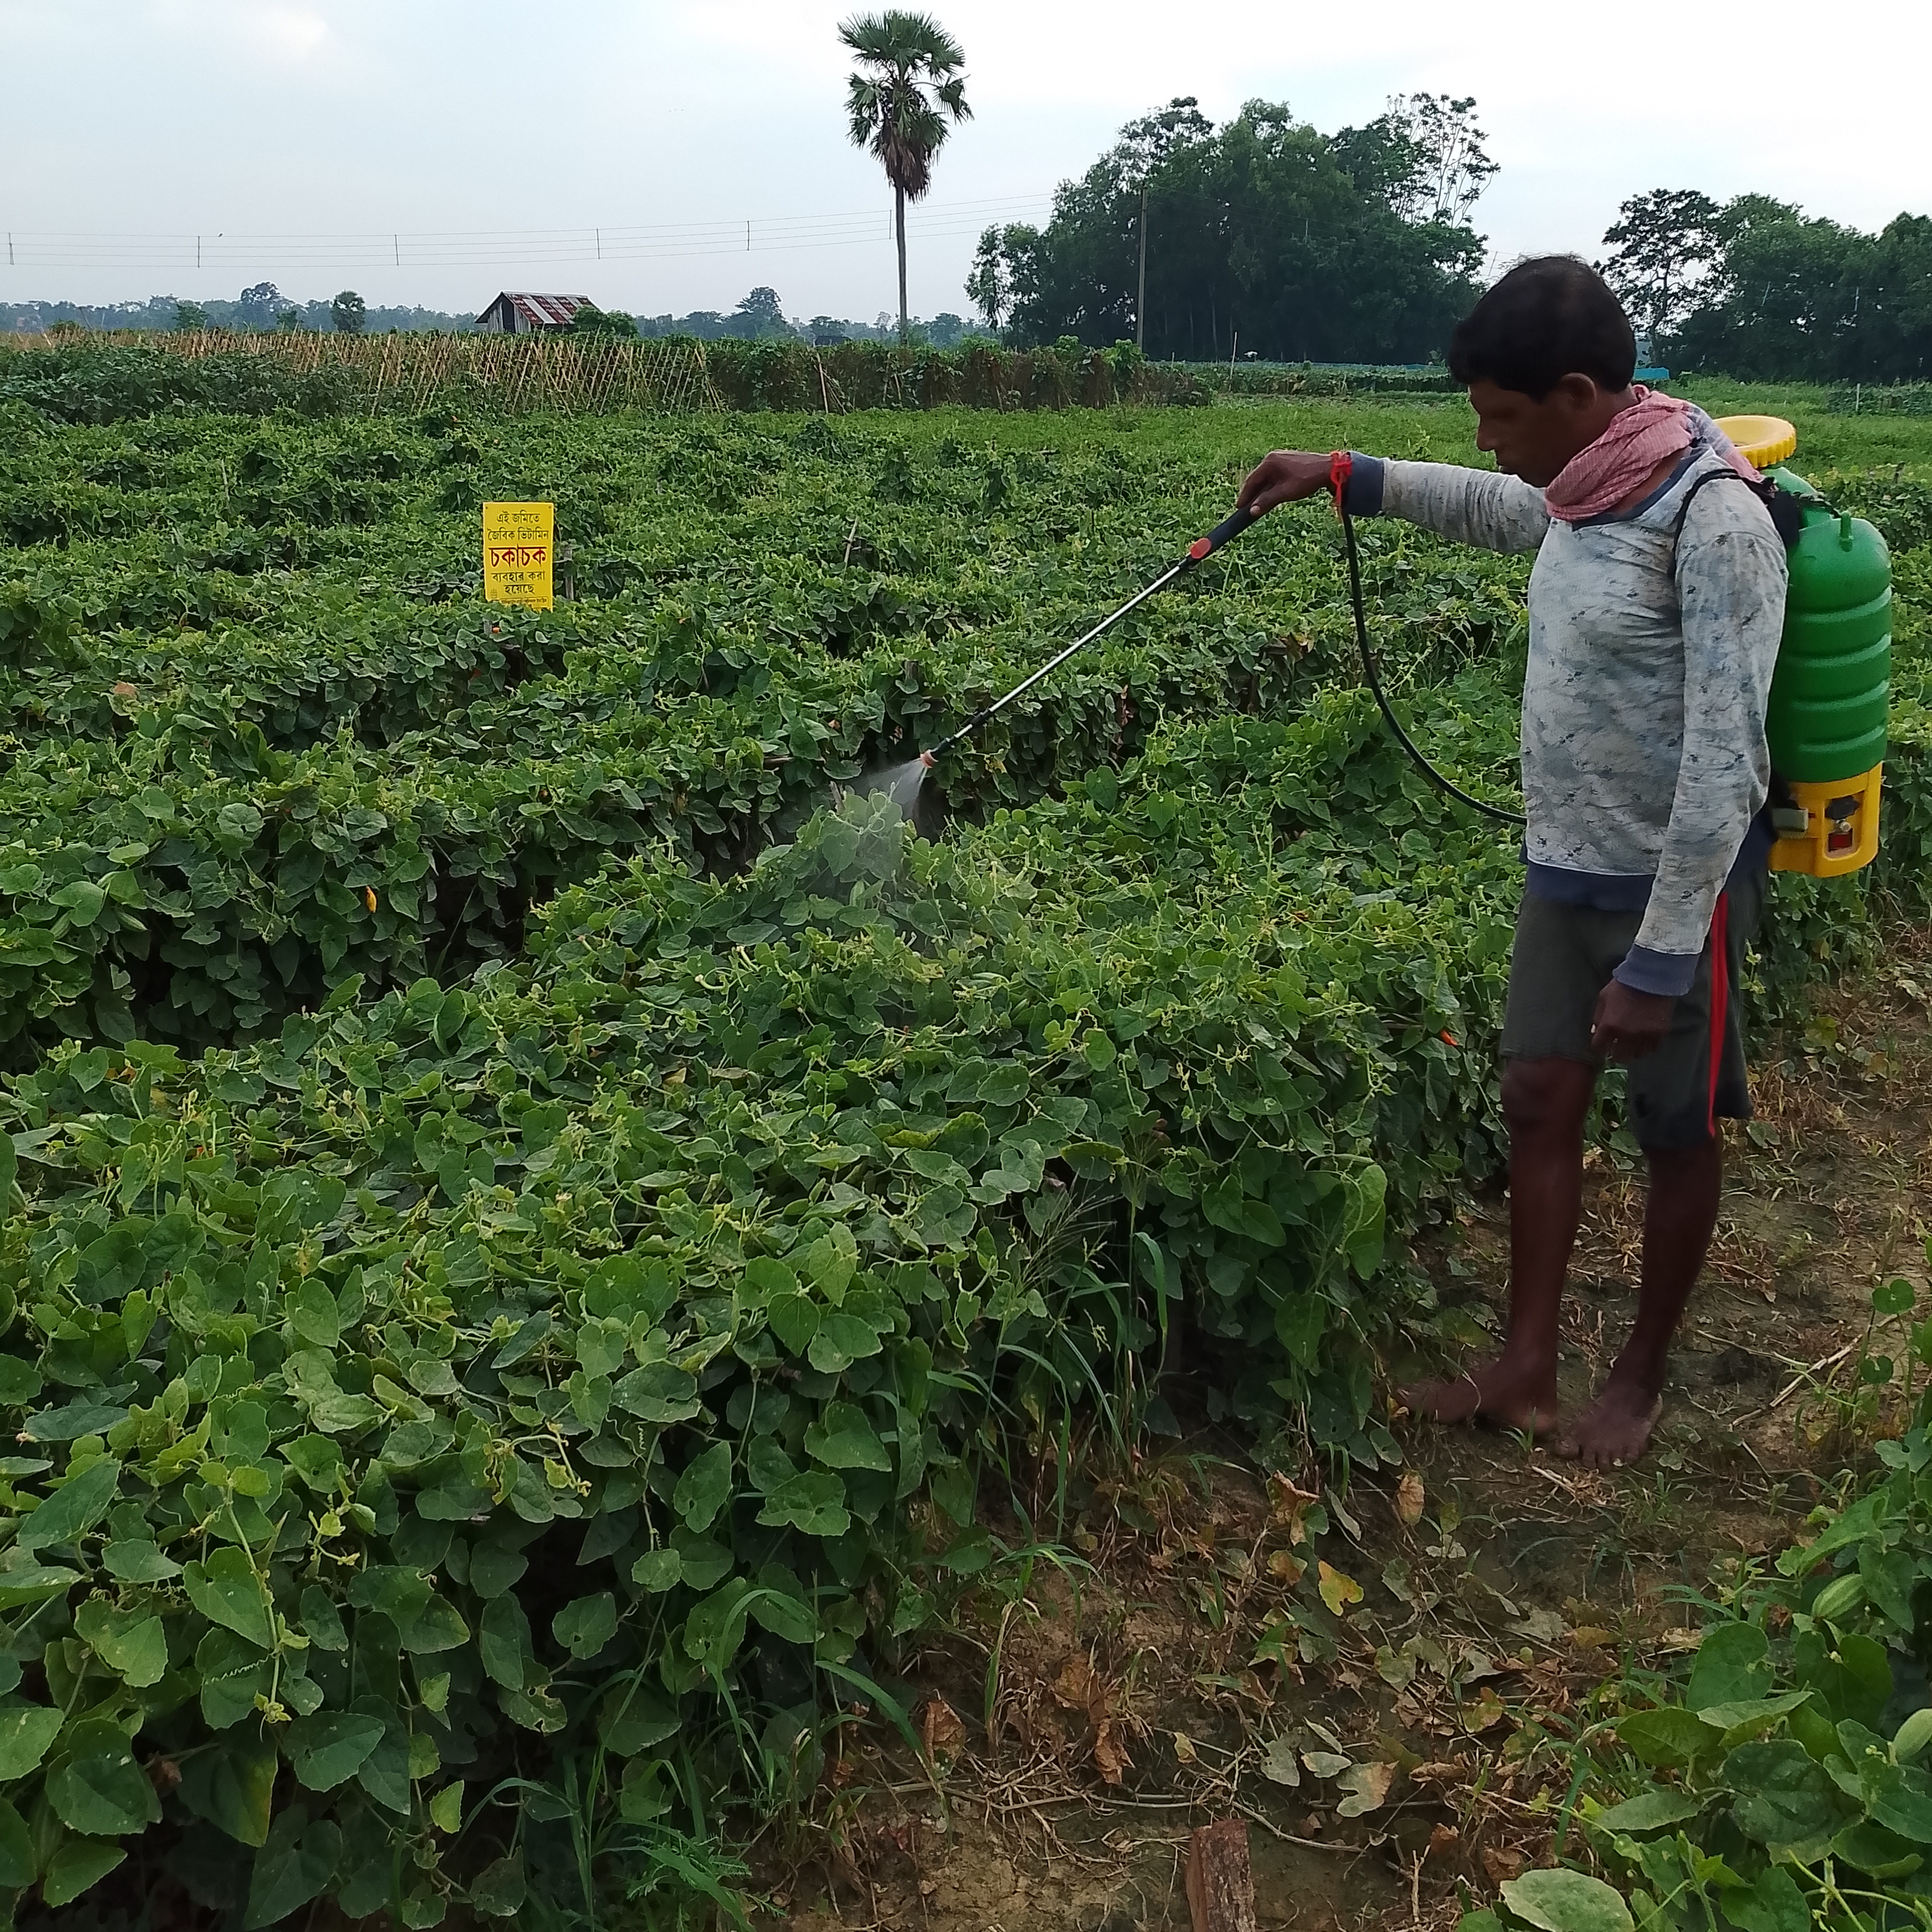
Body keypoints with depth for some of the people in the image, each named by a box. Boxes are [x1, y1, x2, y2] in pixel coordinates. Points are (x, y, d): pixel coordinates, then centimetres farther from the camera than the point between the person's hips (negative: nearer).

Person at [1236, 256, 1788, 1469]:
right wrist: (1349, 478, 20)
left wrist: (1662, 959, -24)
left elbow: (1724, 760, -25)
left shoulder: (1715, 522, -23)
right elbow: (1496, 511, 27)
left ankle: (1643, 1377, 30)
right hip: (1566, 870, 8)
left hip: (1676, 887, -7)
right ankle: (1527, 1372, 23)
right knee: (1539, 1103, 10)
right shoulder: (1588, 493, 1)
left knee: (1677, 1134, 10)